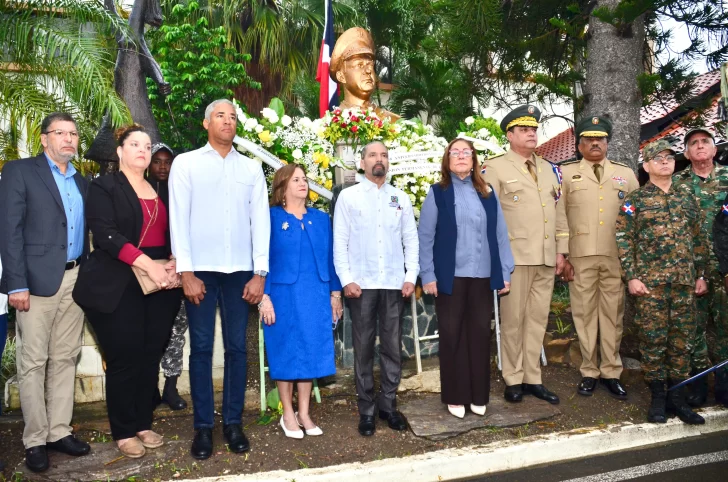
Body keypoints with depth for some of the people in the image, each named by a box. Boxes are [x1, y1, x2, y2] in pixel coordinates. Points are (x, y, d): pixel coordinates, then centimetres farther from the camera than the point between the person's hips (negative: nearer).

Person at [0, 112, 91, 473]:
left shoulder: (81, 182, 16)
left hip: (75, 279, 5)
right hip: (38, 279, -5)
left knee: (65, 359, 9)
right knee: (33, 362, 1)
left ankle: (59, 431, 19)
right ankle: (35, 440, 11)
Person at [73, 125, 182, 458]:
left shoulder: (159, 191, 17)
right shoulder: (104, 187, 0)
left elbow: (171, 234, 15)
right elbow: (105, 234, -14)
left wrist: (175, 262, -7)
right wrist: (148, 265, -22)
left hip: (160, 286, 5)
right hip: (119, 287, -5)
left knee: (150, 357, 7)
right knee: (125, 359, -1)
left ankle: (143, 424, 22)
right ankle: (124, 432, 14)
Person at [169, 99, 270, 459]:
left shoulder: (252, 168, 11)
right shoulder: (186, 163, 5)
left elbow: (261, 221, 7)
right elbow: (179, 219, -1)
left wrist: (260, 274, 0)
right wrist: (186, 272, -8)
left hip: (240, 270, 2)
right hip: (200, 269, -2)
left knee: (237, 347, 6)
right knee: (201, 348, 3)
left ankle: (233, 422, 17)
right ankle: (203, 426, 14)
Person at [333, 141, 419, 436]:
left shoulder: (401, 198, 10)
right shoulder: (348, 196, 3)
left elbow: (411, 240, 9)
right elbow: (340, 241, -1)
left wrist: (411, 276, -1)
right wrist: (346, 279, -9)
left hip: (394, 284, 2)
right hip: (361, 284, -2)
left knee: (392, 347, 8)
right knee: (364, 349, 5)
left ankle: (388, 405, 22)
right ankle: (366, 410, 16)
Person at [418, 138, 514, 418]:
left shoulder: (487, 194, 9)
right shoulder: (437, 194, 0)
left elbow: (500, 235, 8)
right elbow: (425, 237, -2)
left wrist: (504, 272, 3)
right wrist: (428, 276, -8)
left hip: (482, 277, 3)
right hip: (450, 277, -3)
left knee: (480, 335, 9)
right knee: (452, 336, 6)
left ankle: (479, 396, 22)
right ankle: (455, 397, 18)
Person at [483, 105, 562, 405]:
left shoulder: (549, 169, 17)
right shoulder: (495, 168, -2)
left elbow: (559, 211, 18)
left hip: (546, 258, 5)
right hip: (515, 256, -5)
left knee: (538, 319, 10)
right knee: (513, 319, 3)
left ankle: (532, 378, 20)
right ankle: (513, 380, 15)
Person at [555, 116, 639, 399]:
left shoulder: (626, 173, 15)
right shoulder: (566, 173, 8)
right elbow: (560, 214, 1)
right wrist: (560, 251, -6)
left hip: (618, 256, 2)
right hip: (581, 255, -1)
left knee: (613, 313, 6)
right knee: (585, 312, 3)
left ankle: (611, 373, 16)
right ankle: (589, 372, 14)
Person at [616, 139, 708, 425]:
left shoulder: (687, 199, 13)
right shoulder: (635, 200, 0)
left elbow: (699, 239, 16)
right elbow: (624, 240, -4)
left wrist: (701, 274, 10)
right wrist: (631, 277, -10)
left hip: (685, 282, 4)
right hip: (650, 282, -4)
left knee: (682, 339, 7)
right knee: (653, 339, 1)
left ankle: (677, 397, 18)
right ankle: (657, 398, 13)